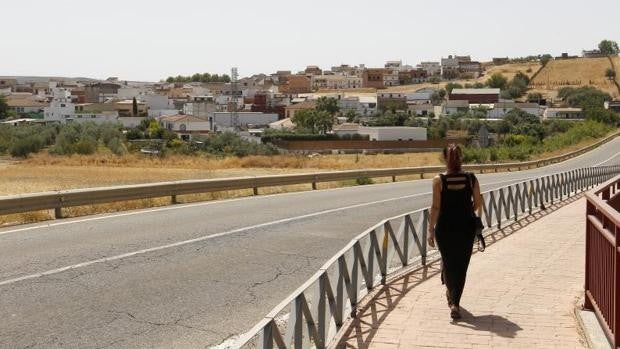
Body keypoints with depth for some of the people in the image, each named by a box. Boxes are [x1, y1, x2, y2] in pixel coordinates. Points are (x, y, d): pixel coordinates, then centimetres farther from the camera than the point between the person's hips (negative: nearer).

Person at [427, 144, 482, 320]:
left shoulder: (439, 180, -11)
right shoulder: (471, 178, -6)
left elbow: (436, 207, -11)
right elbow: (477, 203, 1)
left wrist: (431, 230, -5)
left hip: (445, 228, -1)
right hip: (466, 227, 1)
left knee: (447, 260, 19)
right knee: (461, 264, 11)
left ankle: (451, 294, 20)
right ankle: (454, 302, 10)